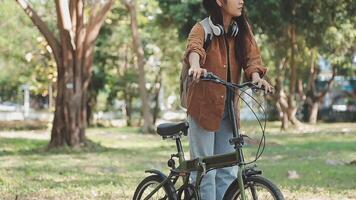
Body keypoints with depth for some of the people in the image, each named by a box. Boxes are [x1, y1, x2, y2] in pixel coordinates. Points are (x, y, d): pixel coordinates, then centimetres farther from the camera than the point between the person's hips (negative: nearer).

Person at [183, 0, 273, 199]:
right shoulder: (202, 29, -10)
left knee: (227, 171, 7)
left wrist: (256, 77, -27)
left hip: (228, 108, 5)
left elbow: (252, 56, -5)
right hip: (204, 106, -5)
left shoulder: (242, 29, 6)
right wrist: (196, 67, -53)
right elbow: (194, 48, -31)